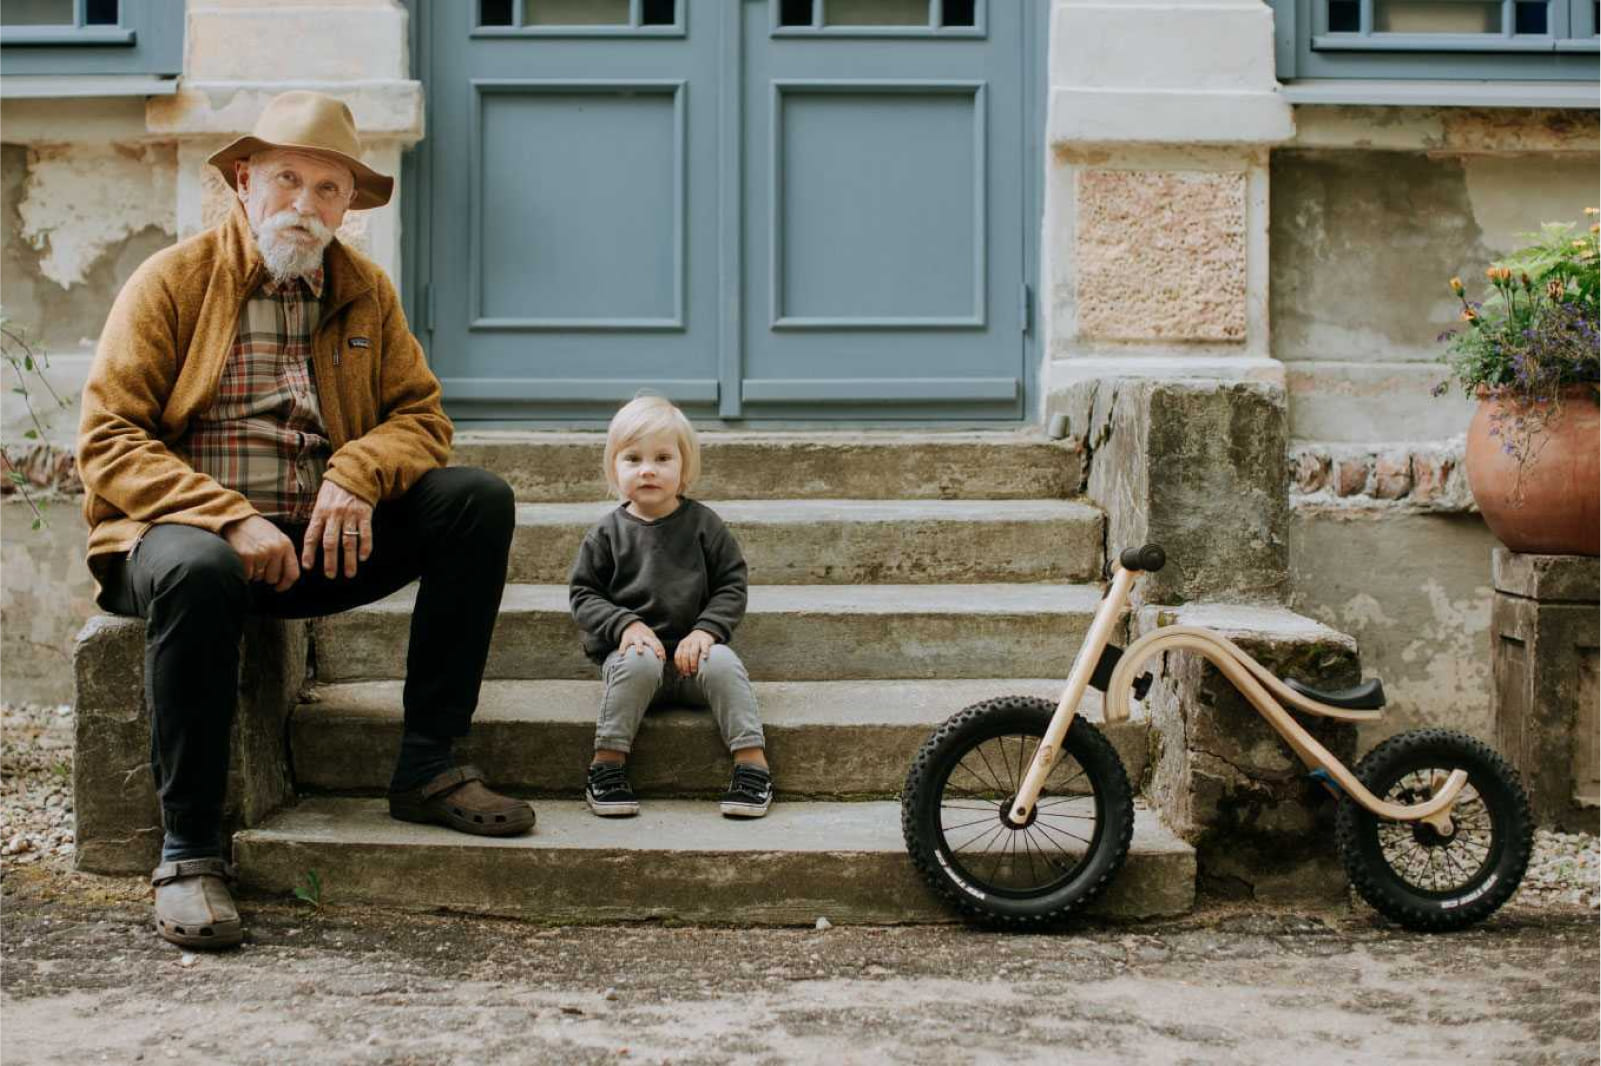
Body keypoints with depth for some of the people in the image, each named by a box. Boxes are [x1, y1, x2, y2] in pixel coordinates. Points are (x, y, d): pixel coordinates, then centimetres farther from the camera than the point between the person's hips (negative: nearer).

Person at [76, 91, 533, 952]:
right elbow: (107, 440, -8)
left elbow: (420, 414, 10)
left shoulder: (366, 292, 12)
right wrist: (231, 520, -22)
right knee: (196, 572, -40)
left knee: (479, 502, -13)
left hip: (317, 540, 5)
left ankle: (428, 765, -10)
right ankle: (187, 850, -27)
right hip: (183, 528, -4)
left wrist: (357, 475, -14)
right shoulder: (172, 281, -1)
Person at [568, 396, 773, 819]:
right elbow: (583, 594, 4)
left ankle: (752, 762, -25)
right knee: (637, 663, -34)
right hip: (633, 645, -1)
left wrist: (706, 629, -13)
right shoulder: (607, 534, 4)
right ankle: (607, 764, -26)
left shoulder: (703, 525, 4)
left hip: (693, 646, 1)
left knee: (724, 664, -30)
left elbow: (732, 587, 4)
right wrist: (625, 625, -13)